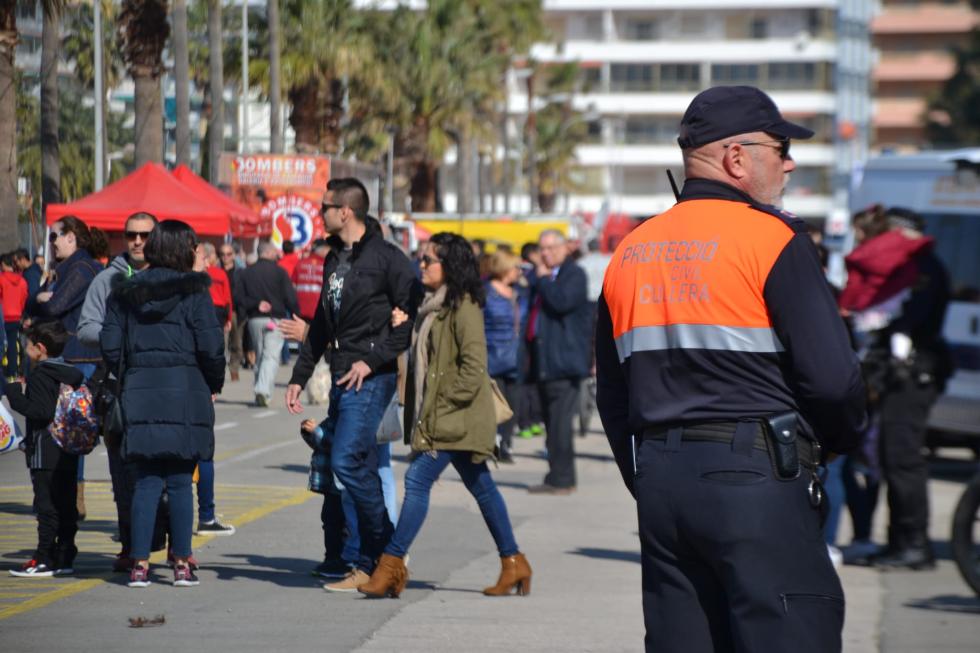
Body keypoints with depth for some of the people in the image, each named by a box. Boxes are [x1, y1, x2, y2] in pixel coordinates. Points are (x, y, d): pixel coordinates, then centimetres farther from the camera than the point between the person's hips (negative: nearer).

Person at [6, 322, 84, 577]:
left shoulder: (40, 376, -12)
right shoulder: (73, 375, 14)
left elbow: (42, 411, -22)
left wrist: (15, 394, -14)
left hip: (45, 455, -8)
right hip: (69, 454, 8)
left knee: (47, 508, -6)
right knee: (66, 506, 9)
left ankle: (44, 560, -6)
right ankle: (65, 558, 12)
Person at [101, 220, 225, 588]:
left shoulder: (126, 292, 7)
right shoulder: (192, 292, -5)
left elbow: (111, 347, 4)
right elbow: (211, 348, -8)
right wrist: (214, 386, 8)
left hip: (140, 392, 3)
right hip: (185, 392, -3)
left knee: (146, 482, 6)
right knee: (180, 483, 4)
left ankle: (140, 564, 1)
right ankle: (182, 564, 5)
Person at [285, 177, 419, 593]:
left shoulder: (387, 258, -8)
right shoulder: (334, 259, 18)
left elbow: (412, 319, -12)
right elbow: (321, 325, 25)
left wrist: (372, 360, -16)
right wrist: (299, 376, 22)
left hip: (371, 377, -8)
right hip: (342, 378, 8)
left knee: (347, 461, -16)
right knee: (360, 469, 6)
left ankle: (385, 551, -6)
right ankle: (372, 561, 8)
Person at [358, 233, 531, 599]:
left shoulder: (463, 307, -14)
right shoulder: (434, 306, 15)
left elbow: (474, 367, -19)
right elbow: (424, 363, 23)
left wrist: (446, 403, -17)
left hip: (454, 419, -10)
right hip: (439, 420, 10)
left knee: (418, 480, -13)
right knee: (481, 487, 13)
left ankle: (393, 564, -13)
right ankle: (513, 562, 20)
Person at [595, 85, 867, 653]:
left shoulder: (629, 253, 14)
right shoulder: (772, 238, -7)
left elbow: (613, 398, 18)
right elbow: (831, 376, -12)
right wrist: (844, 437, 8)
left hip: (659, 478, 7)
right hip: (756, 477, -7)